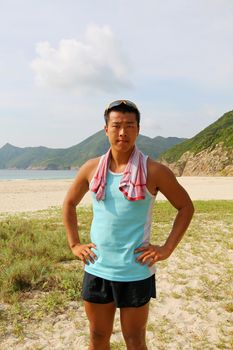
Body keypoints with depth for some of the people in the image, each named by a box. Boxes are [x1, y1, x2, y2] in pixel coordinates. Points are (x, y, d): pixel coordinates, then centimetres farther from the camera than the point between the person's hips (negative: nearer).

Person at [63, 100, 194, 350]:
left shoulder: (154, 171, -10)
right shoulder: (91, 168, -1)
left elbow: (186, 207, 0)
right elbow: (69, 204, 13)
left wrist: (167, 249, -6)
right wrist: (74, 244, 6)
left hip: (136, 272, -3)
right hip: (96, 269, 3)